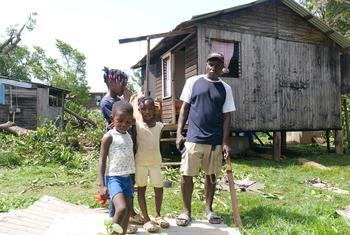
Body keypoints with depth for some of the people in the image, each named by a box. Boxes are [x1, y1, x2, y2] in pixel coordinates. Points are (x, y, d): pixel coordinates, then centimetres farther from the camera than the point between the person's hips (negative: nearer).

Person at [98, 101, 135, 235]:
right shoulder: (109, 136, -9)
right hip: (113, 177, -7)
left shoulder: (129, 136, 12)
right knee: (121, 208, -22)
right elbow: (102, 160, -10)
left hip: (127, 177, 7)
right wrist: (101, 185, -16)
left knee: (128, 210, 8)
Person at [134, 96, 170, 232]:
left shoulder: (159, 126, 2)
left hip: (155, 161, 3)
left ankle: (158, 215, 27)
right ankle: (146, 219, 13)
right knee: (141, 188, 4)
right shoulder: (136, 125, -8)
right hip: (140, 162, -3)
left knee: (159, 187, 8)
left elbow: (157, 142, 8)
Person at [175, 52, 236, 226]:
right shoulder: (193, 82, 3)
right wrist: (179, 133, -3)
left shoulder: (225, 89, 6)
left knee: (211, 175, 11)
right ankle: (186, 211, 17)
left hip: (215, 141, 2)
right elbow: (184, 108, 5)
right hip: (193, 138, -1)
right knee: (186, 175, 0)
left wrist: (225, 142, -3)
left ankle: (208, 209, 28)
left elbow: (226, 116, 5)